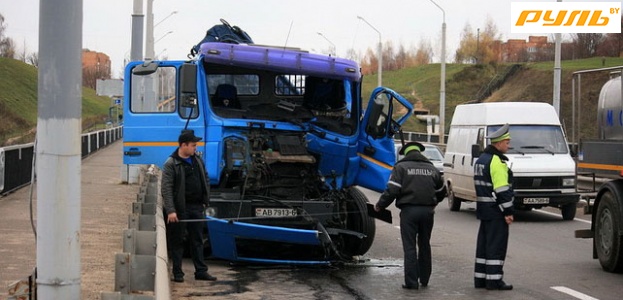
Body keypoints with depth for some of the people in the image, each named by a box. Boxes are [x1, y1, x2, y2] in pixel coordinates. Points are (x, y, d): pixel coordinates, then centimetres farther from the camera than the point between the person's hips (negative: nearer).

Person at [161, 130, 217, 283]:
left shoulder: (197, 161, 10)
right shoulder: (171, 164, -10)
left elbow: (205, 181, 20)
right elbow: (166, 189, -14)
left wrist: (204, 201, 11)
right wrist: (170, 210, -21)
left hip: (197, 207, 6)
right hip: (180, 209, -6)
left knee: (198, 241, 10)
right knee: (177, 242, 2)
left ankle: (201, 271, 15)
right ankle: (177, 273, 9)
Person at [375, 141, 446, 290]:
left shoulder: (401, 167, -2)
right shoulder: (432, 168, 13)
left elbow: (392, 190, -11)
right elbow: (441, 191, 22)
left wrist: (379, 205, 2)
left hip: (409, 210, -4)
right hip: (428, 211, 4)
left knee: (410, 247, -1)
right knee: (425, 245, 17)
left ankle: (411, 282, -4)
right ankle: (424, 279, 23)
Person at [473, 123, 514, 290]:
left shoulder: (482, 159, 16)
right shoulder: (497, 161, -16)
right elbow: (502, 189, -20)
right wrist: (508, 211, -18)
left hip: (484, 208, 10)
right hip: (495, 210, -10)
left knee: (484, 243, 12)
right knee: (496, 245, -5)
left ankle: (480, 278, 15)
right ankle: (494, 280, -5)